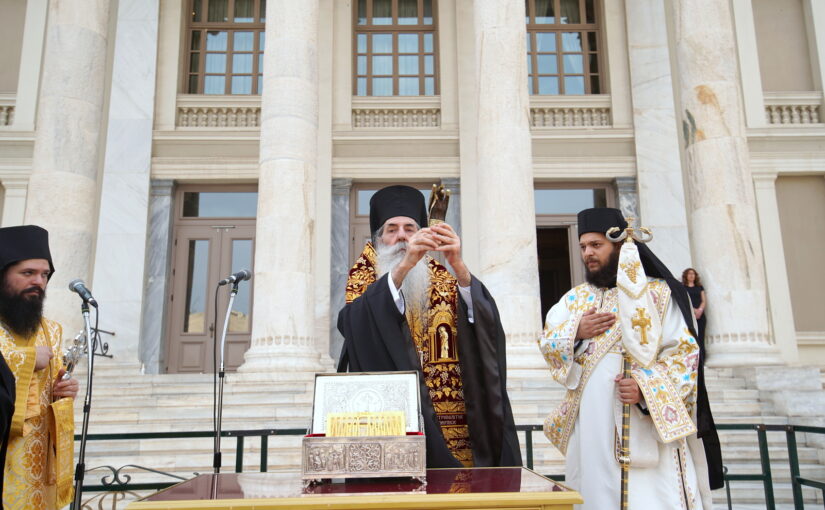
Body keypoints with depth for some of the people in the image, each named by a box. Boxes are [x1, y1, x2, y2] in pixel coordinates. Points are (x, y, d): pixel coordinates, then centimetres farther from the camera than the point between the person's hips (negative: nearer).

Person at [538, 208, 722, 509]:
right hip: (593, 426, 4)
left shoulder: (658, 293, 1)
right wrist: (576, 330, -9)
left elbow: (683, 351, -6)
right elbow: (545, 342, 11)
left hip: (647, 425, -4)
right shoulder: (575, 298, 15)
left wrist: (645, 387, -21)